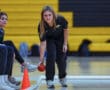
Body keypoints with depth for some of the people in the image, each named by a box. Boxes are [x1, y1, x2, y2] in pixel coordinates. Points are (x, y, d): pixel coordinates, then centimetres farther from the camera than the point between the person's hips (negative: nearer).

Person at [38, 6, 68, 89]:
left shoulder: (60, 19, -34)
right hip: (50, 40, -1)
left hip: (60, 39, 1)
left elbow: (65, 30, -14)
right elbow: (43, 43, -29)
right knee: (51, 56, -21)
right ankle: (49, 80, -6)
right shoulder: (41, 26, -33)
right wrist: (41, 58, -31)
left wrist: (65, 44, -11)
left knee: (61, 58, 0)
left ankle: (62, 78, 29)